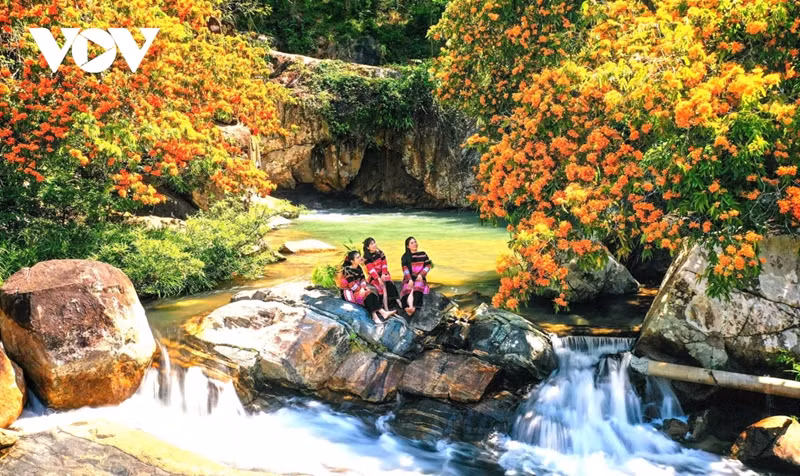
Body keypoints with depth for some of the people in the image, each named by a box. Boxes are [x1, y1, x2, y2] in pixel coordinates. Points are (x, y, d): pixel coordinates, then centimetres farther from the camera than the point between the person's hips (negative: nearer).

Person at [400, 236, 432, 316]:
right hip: (409, 278, 1)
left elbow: (428, 265, 7)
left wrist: (421, 274, -9)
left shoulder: (423, 254, 12)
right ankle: (411, 307, -52)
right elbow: (405, 269, -4)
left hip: (420, 278, -1)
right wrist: (410, 280, -18)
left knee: (418, 287, -32)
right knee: (409, 289, -30)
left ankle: (413, 308, -53)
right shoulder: (405, 256, 8)